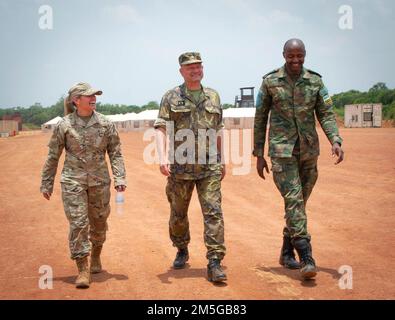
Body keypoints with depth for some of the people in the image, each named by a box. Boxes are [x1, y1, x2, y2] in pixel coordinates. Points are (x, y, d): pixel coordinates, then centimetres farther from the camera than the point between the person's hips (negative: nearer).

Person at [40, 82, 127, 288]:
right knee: (78, 223, -7)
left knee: (99, 222, 13)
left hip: (99, 181, 2)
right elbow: (53, 156, 3)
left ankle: (96, 256, 39)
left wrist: (120, 177, -9)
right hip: (73, 181, -2)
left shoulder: (105, 124, 0)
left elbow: (115, 153, 3)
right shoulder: (64, 125, -3)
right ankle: (83, 270, -1)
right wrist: (46, 184, 5)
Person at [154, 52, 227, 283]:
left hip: (209, 167, 1)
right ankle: (182, 251, 36)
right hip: (180, 167, -1)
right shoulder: (171, 98, 2)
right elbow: (162, 129, -7)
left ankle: (215, 263, -8)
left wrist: (222, 160, 18)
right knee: (178, 213, 12)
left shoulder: (213, 97, 11)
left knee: (213, 212, -9)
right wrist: (163, 156, -21)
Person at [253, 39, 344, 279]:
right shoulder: (270, 82, -1)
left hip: (309, 151, 3)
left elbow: (327, 114, 2)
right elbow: (260, 119, 4)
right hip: (282, 151, -3)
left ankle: (287, 253, 25)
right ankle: (306, 257, -16)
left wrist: (336, 140, -16)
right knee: (293, 201, -14)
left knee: (299, 203, 10)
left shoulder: (315, 81, 5)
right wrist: (259, 155, 2)